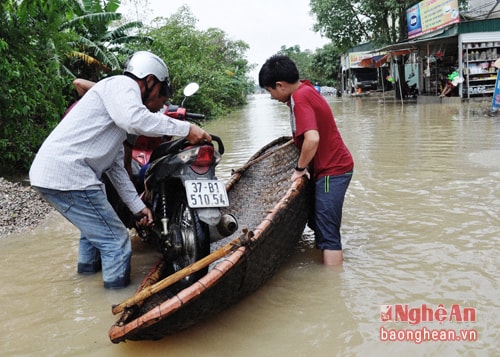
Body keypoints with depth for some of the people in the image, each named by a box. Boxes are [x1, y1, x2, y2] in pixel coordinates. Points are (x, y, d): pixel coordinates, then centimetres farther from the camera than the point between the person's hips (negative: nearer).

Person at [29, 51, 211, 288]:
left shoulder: (119, 117, 25)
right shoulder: (123, 84, -4)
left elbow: (116, 168, 25)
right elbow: (135, 118, -28)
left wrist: (138, 207, 24)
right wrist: (185, 128, -23)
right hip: (67, 174, -11)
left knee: (95, 223, 35)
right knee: (116, 242, -4)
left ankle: (88, 264, 57)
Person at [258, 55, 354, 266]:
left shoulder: (299, 98, -21)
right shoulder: (305, 89, 9)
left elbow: (312, 138, -32)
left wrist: (300, 168, -18)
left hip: (331, 171, -10)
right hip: (334, 165, 10)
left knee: (327, 232, -8)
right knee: (317, 222, 20)